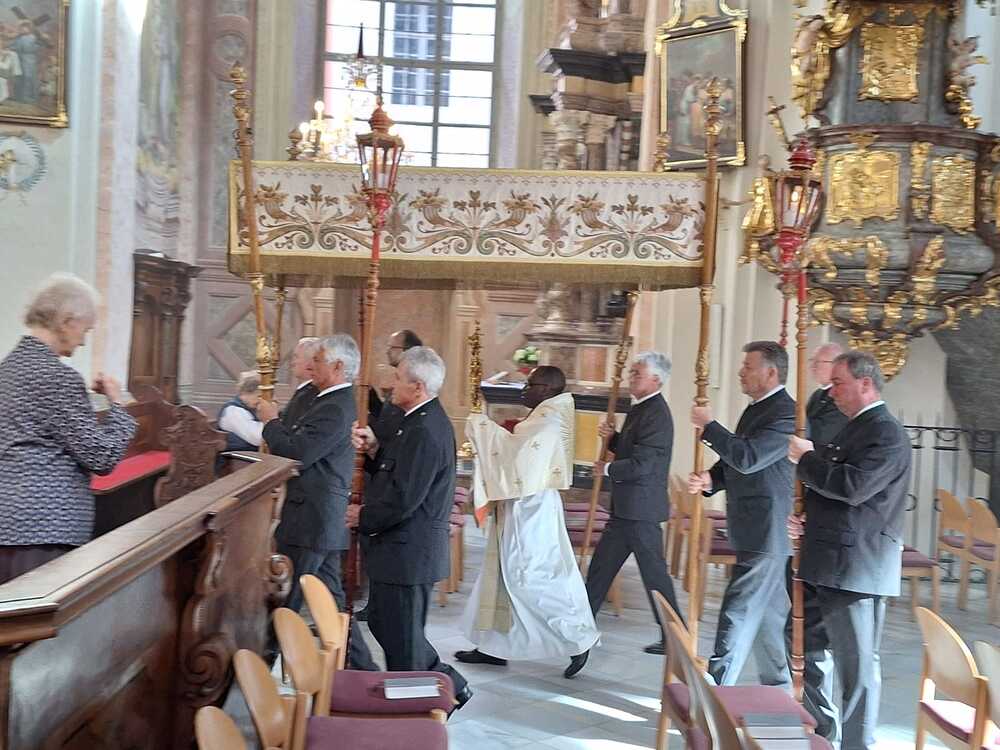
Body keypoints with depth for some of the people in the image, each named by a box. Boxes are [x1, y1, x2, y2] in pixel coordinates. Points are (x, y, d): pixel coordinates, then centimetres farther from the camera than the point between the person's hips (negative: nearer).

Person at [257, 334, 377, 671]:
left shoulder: (334, 409, -20)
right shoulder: (339, 402, 12)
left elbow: (296, 454, -25)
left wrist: (271, 421, -11)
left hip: (309, 522, -10)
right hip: (326, 520, 10)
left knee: (284, 600, 2)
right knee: (331, 597, 16)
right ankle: (360, 667, 22)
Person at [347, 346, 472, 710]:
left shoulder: (426, 432, -23)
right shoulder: (421, 421, 9)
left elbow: (403, 498, -26)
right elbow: (395, 472, 15)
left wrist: (363, 516, -11)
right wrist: (374, 448, -2)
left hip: (408, 553, -11)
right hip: (403, 548, 11)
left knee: (401, 639, 5)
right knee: (382, 623, 20)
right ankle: (449, 685, 28)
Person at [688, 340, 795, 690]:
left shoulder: (786, 413, -17)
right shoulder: (755, 409, 14)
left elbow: (747, 458, -27)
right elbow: (736, 465, 20)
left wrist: (709, 426, -17)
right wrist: (710, 479, 0)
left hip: (766, 533, -10)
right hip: (757, 531, 10)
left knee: (738, 612, -8)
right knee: (768, 614, 18)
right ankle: (779, 687, 30)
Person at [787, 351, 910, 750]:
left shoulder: (887, 434, -14)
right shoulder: (855, 428, 16)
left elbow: (853, 487, -27)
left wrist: (806, 458, -15)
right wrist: (807, 521, 7)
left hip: (856, 568, -10)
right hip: (830, 566, 11)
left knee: (857, 664, -1)